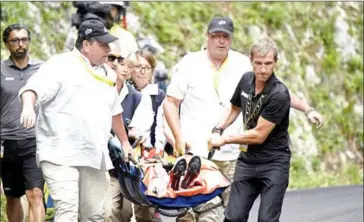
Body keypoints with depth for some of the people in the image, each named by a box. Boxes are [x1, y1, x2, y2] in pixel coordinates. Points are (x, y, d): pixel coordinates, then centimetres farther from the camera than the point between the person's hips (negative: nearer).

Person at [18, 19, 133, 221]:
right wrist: (28, 106, -39)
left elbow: (114, 111, 31)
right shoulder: (60, 66, -4)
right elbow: (34, 88, -18)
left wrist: (124, 142, 37)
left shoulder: (106, 73, 19)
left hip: (94, 157, 7)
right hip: (60, 154, -7)